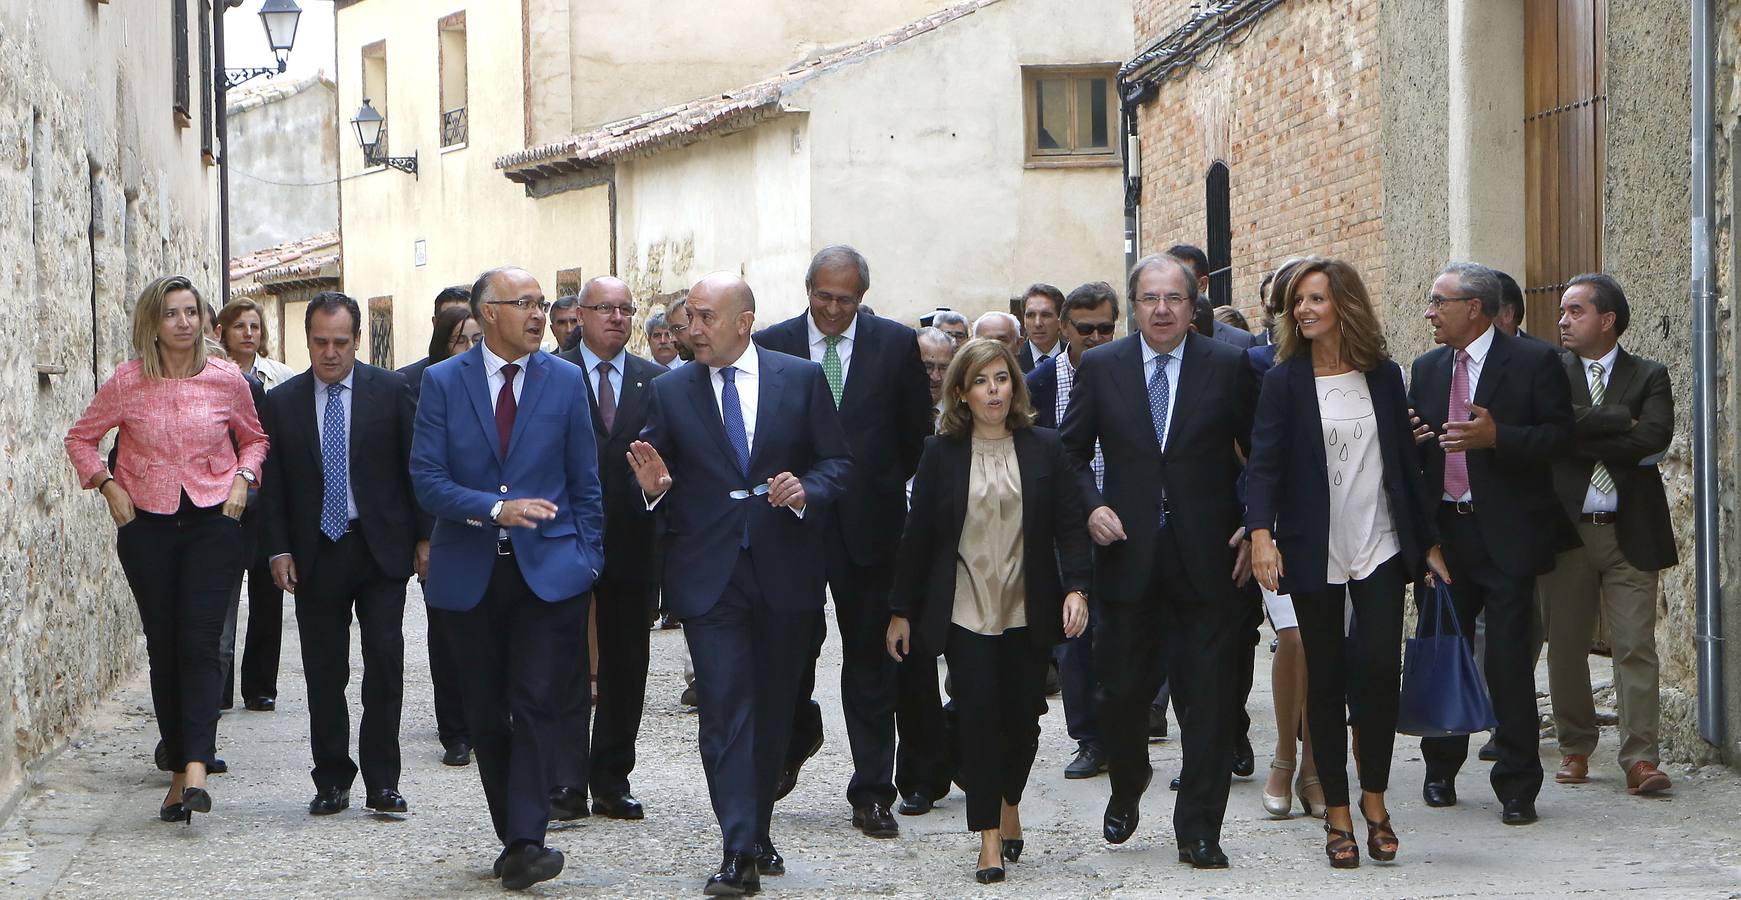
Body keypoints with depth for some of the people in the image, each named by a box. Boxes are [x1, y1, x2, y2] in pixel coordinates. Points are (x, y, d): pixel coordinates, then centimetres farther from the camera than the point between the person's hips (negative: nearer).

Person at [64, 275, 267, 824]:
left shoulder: (226, 380, 0)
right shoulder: (127, 382, -1)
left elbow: (255, 437, 16)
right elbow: (81, 438, 12)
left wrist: (242, 479, -1)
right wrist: (108, 486, -1)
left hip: (212, 524, -1)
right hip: (147, 527, 1)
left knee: (200, 643, -12)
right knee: (163, 648, 4)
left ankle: (196, 766, -21)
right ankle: (179, 768, 11)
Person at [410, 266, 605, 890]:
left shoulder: (566, 381, 5)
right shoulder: (442, 382, 2)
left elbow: (585, 481, 10)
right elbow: (427, 479, -5)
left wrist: (586, 558, 3)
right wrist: (495, 509, -18)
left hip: (548, 568, -1)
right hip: (469, 573, 1)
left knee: (538, 703, -13)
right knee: (486, 715, 7)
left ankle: (525, 843, -16)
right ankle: (514, 836, 18)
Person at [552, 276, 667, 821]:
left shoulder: (655, 381, 8)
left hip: (632, 543, 3)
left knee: (626, 666, 8)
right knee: (566, 662, -2)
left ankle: (611, 781, 17)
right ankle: (567, 785, -2)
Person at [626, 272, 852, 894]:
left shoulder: (802, 379, 3)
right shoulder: (671, 391, 5)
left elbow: (837, 461, 4)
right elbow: (660, 478, 9)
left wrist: (807, 491, -15)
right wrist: (654, 486, -13)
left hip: (786, 570, 1)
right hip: (709, 577, -1)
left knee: (773, 709, 11)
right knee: (725, 709, -10)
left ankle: (758, 832, 26)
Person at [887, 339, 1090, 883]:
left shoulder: (1044, 448, 4)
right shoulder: (941, 453, 3)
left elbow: (1070, 526, 3)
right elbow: (918, 535, 5)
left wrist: (1076, 588, -11)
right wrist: (901, 610, 5)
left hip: (1029, 613, 1)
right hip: (965, 613, -1)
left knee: (1022, 718, 2)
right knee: (979, 716, -10)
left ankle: (1008, 804, 31)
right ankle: (989, 837, -2)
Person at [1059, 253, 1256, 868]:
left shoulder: (1229, 367, 2)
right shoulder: (1101, 367, 5)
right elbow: (1071, 451, 11)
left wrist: (1254, 526, -4)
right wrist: (1092, 506, -6)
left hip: (1208, 559, -1)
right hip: (1129, 555, 1)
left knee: (1211, 695, -1)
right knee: (1121, 690, 7)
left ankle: (1198, 830, 8)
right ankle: (1127, 784, 37)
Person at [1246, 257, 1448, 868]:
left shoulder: (1383, 376, 6)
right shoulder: (1285, 381, -1)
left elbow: (1405, 463, 12)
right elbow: (1264, 462, -9)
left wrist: (1429, 542, 12)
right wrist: (1261, 533, -24)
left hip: (1380, 548, 1)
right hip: (1315, 553, -1)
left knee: (1381, 668, -10)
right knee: (1325, 680, 3)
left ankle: (1374, 796, 8)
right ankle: (1337, 813, 11)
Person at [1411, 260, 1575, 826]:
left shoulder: (1534, 362, -4)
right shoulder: (1426, 369, 13)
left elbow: (1560, 436, -9)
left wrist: (1496, 436, -22)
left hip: (1507, 535, -5)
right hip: (1444, 532, 5)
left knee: (1509, 660, -4)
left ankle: (1517, 786, 4)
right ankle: (1441, 770, 25)